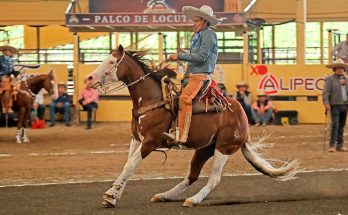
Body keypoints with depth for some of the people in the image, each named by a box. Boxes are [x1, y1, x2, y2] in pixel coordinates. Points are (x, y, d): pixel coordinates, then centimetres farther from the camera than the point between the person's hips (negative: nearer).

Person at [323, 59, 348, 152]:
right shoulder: (330, 79, -2)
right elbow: (325, 92, -11)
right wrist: (326, 103, -19)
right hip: (335, 105, -6)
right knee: (335, 125, -13)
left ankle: (340, 145, 12)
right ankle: (332, 145, -11)